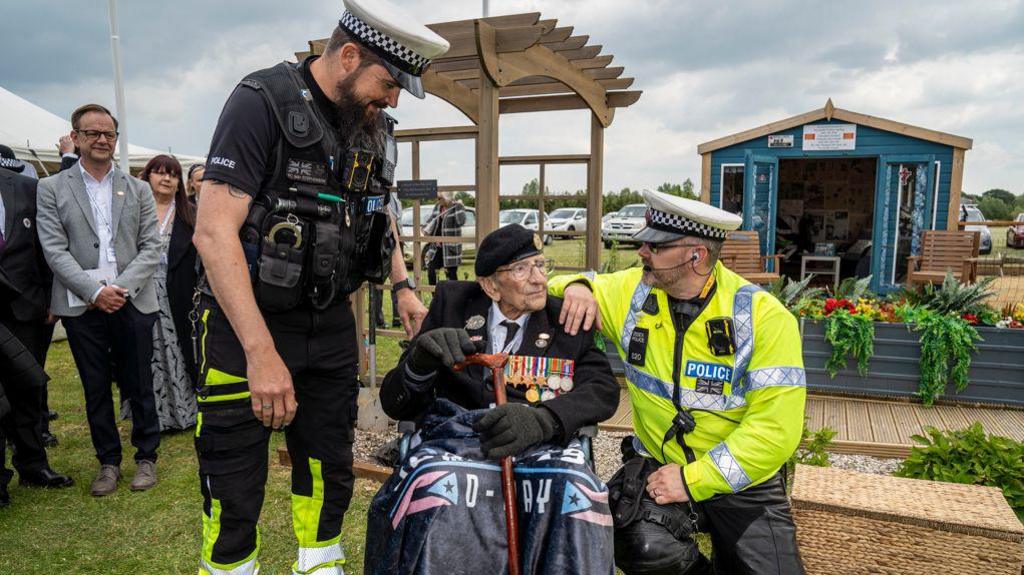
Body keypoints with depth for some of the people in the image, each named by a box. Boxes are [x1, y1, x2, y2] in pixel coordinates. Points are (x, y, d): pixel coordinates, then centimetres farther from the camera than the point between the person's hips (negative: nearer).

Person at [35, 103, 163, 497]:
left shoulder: (138, 189, 9)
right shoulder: (52, 188, 6)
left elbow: (151, 248, 3)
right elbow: (54, 250, -2)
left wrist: (121, 288, -10)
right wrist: (95, 291, -13)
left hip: (132, 302, 0)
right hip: (82, 306, 0)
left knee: (139, 385, 6)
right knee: (96, 389, 9)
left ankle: (146, 456, 20)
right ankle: (108, 461, 23)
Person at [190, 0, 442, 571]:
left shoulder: (375, 126, 5)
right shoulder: (263, 103, -15)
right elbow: (214, 231, -21)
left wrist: (404, 287, 9)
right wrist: (262, 352, -25)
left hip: (330, 323, 6)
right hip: (245, 320, -5)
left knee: (331, 475, 13)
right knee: (235, 492, 2)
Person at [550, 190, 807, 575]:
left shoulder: (764, 317, -17)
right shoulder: (632, 291, -6)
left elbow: (776, 426, -20)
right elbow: (564, 291, 10)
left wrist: (695, 480, -22)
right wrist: (576, 287, -14)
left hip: (741, 480, -1)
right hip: (658, 466, 1)